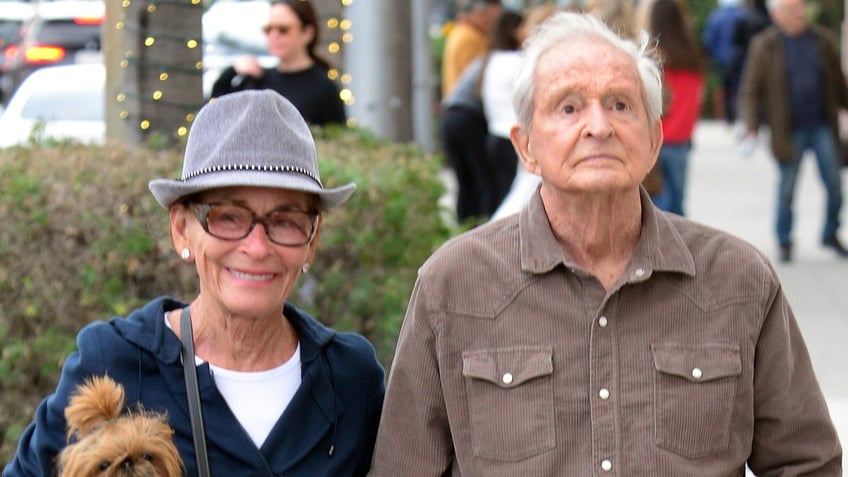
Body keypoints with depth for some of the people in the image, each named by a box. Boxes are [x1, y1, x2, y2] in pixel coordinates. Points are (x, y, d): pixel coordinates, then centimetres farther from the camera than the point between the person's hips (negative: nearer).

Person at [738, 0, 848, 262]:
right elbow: (750, 91, -4)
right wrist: (751, 128, -12)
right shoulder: (764, 46, -4)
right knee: (787, 189, 4)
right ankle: (784, 242, 20)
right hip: (790, 130, -2)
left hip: (823, 127, 3)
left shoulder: (821, 41, 4)